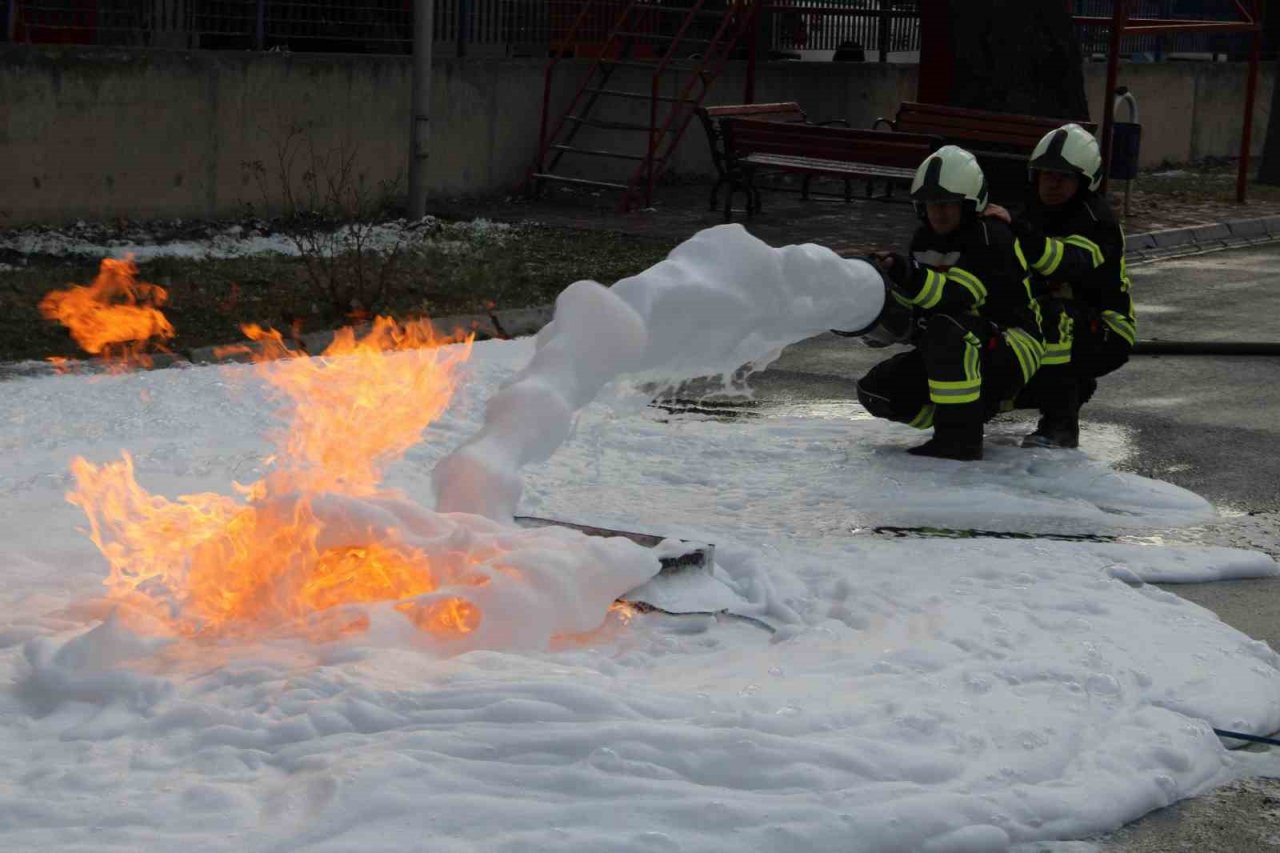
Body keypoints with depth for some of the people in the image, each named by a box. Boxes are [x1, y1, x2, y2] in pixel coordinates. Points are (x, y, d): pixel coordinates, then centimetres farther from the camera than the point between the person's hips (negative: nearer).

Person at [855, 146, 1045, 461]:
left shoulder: (991, 237, -18)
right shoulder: (925, 239, 7)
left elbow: (959, 296, -33)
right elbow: (920, 305, 14)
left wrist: (912, 279, -49)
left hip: (1010, 346, -8)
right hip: (955, 351, 8)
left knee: (949, 330, -39)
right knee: (877, 389, -6)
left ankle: (961, 437, -31)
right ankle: (972, 409, 6)